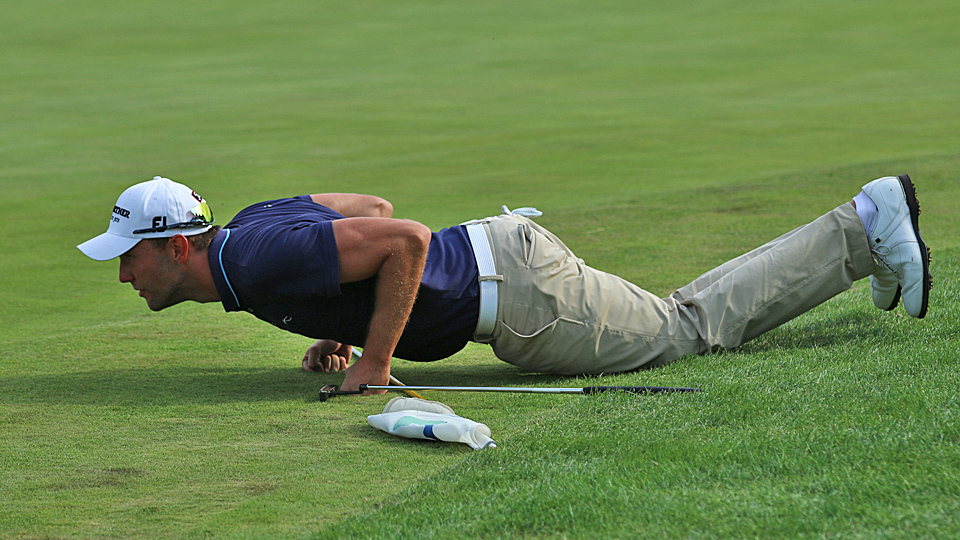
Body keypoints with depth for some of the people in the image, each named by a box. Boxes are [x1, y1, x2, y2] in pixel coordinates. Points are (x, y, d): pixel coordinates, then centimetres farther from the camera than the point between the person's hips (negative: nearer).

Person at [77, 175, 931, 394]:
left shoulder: (269, 260, -23)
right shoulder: (248, 228, 7)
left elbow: (406, 238, -31)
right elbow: (375, 207, 21)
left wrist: (376, 359, -24)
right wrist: (339, 330, 13)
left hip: (520, 294, -9)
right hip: (497, 254, 9)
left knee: (697, 332, 4)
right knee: (686, 325, 18)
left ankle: (864, 230, 10)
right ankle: (868, 227, 23)